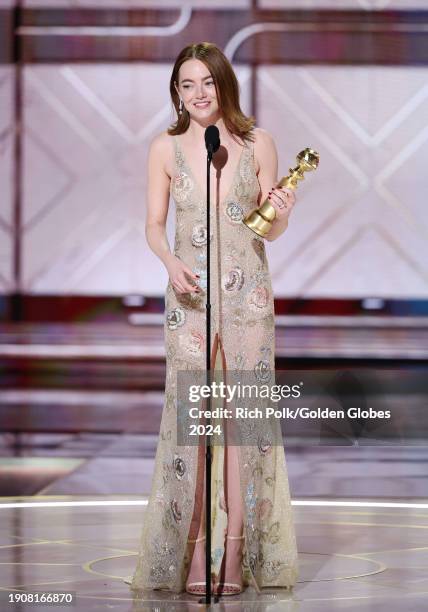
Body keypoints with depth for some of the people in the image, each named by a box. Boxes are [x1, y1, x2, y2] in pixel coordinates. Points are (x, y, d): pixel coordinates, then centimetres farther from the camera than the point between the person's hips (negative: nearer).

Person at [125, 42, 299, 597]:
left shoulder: (257, 144, 3)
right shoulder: (165, 149, 3)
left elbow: (272, 230, 8)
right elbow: (154, 224, 6)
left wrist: (282, 213, -15)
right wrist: (172, 263, -13)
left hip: (248, 293, 0)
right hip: (191, 296, 0)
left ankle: (237, 554, 3)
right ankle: (194, 553, 1)